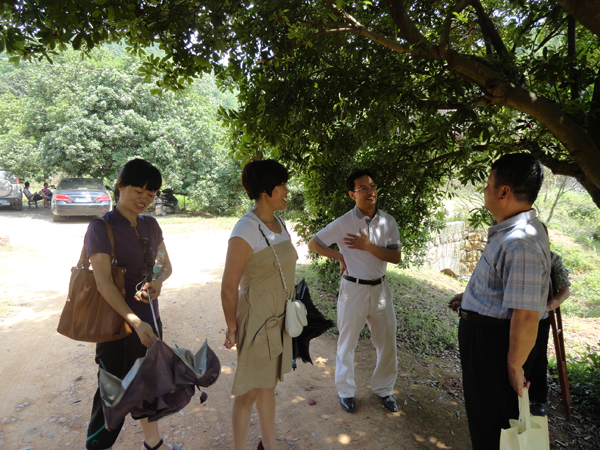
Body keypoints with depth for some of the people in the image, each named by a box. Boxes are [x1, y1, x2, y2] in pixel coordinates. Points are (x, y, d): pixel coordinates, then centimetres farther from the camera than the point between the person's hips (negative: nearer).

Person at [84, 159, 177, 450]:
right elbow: (103, 282, -22)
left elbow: (166, 265, 11)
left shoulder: (150, 225, 4)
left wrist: (157, 282, -12)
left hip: (149, 319, 7)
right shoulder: (101, 228, -14)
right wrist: (136, 322, -31)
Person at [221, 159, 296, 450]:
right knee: (250, 391, 10)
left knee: (269, 383, 22)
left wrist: (289, 312, 15)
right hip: (256, 319, -7)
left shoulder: (280, 224, 2)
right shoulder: (245, 232, -22)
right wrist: (232, 328, -9)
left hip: (279, 319, 7)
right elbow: (229, 287, -17)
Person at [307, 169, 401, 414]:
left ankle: (383, 389, 36)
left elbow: (396, 257, -6)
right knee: (347, 343, 11)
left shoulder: (388, 221, -2)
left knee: (387, 343, 14)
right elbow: (313, 243, -5)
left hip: (380, 288, 4)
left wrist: (368, 246, -18)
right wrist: (340, 256, -5)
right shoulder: (344, 223, -12)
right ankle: (346, 391, 32)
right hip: (353, 289, -3)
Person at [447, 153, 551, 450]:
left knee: (491, 422, 11)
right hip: (482, 333, 10)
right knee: (482, 412, 28)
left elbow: (526, 315, -31)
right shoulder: (508, 231, 5)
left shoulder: (521, 242, -29)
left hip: (492, 339, -10)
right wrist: (471, 296, 26)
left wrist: (514, 366, -21)